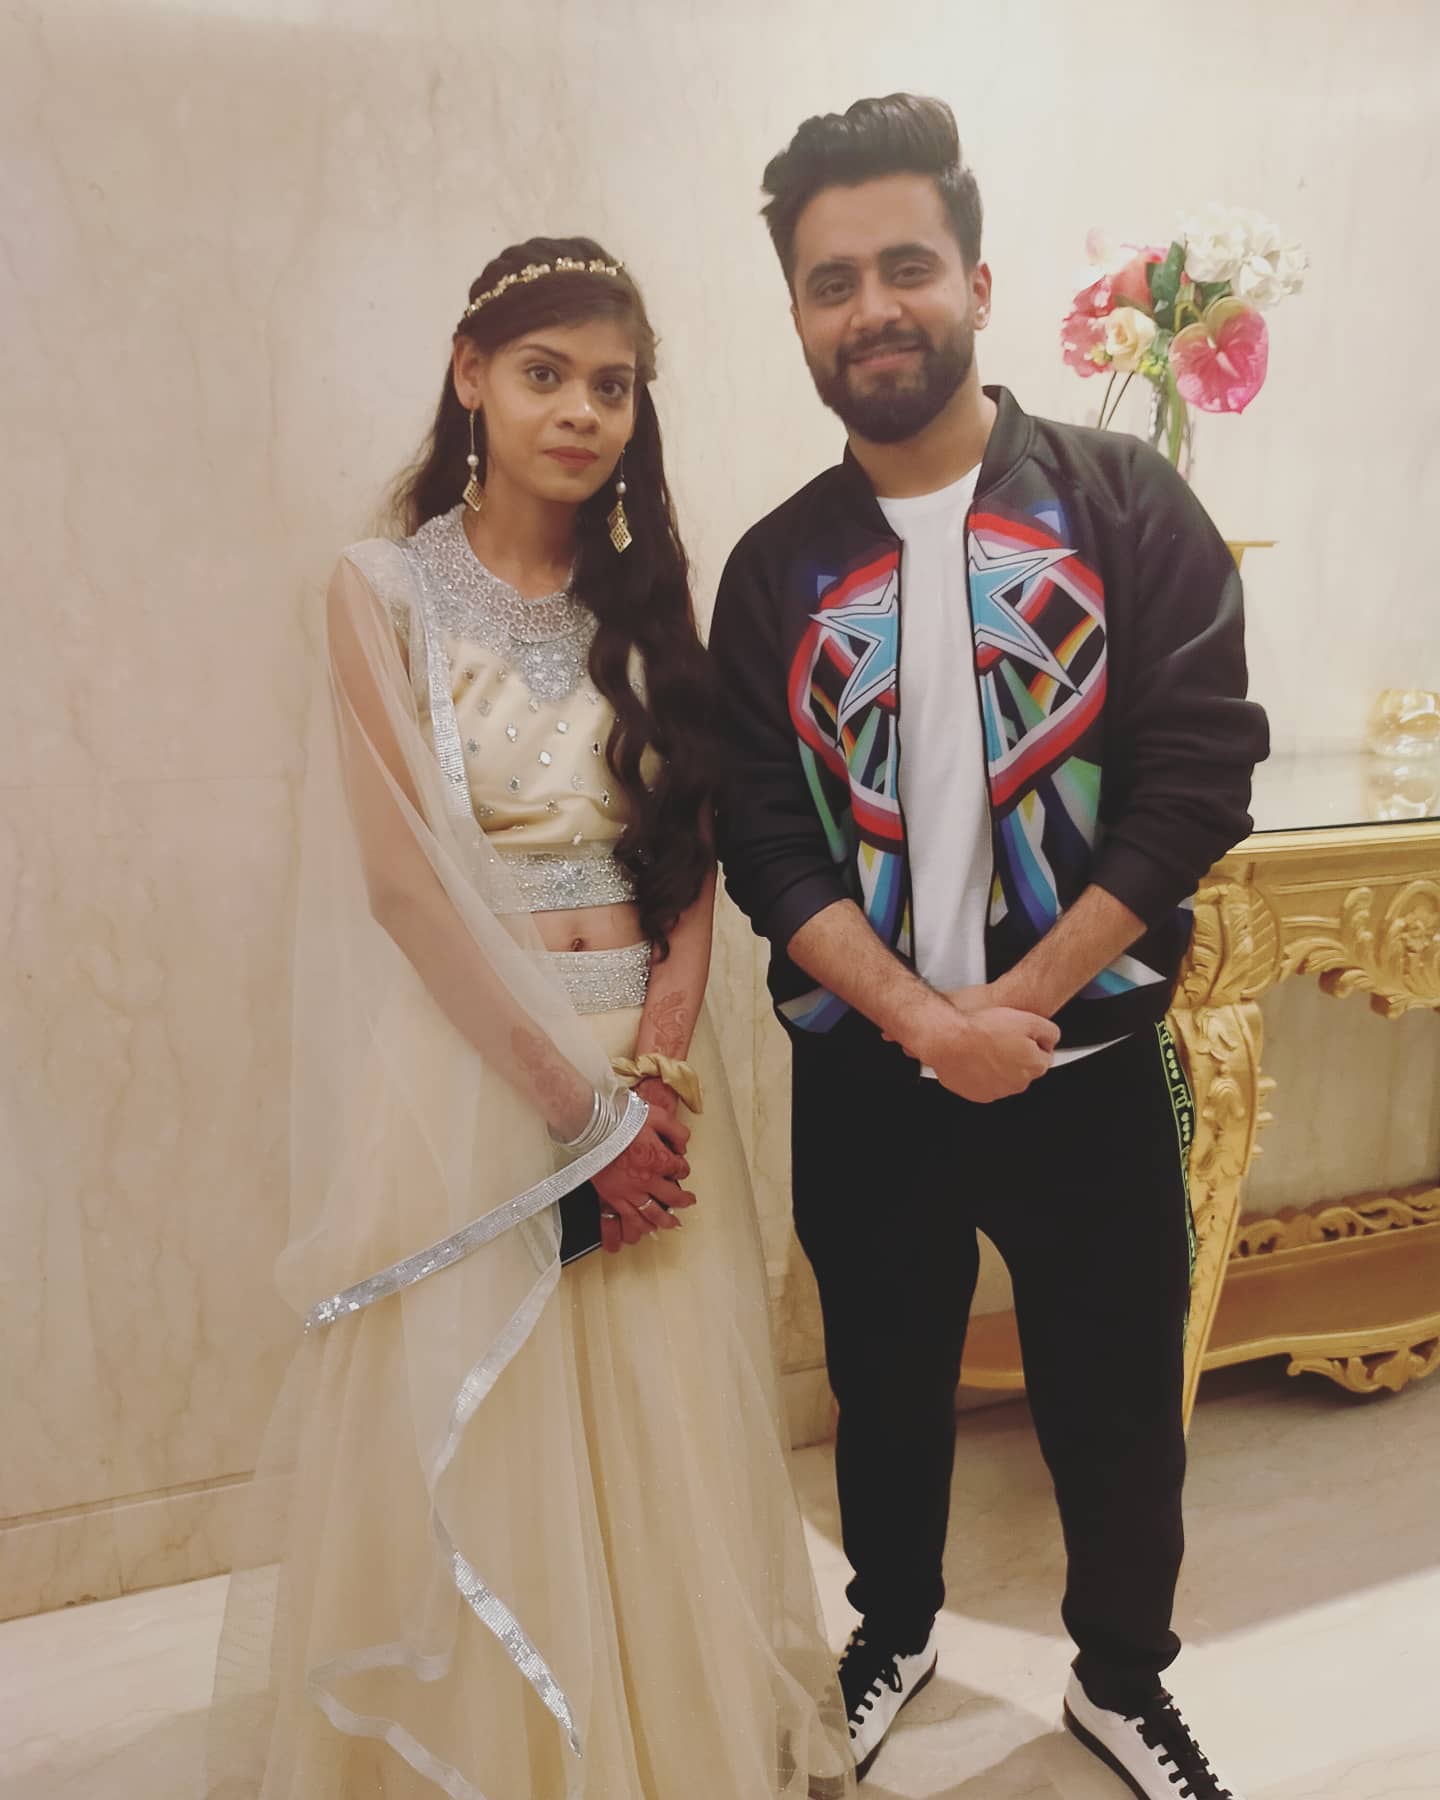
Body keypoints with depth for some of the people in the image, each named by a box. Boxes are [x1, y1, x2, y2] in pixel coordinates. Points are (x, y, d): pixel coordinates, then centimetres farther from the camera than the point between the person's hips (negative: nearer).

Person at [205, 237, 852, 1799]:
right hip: (470, 1061, -4)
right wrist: (573, 1100, -13)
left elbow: (691, 848, 6)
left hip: (647, 1064, 4)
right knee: (477, 1447, 7)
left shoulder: (643, 600, 10)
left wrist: (662, 1051, -10)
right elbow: (402, 871, -11)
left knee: (664, 1437, 11)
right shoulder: (388, 589, -3)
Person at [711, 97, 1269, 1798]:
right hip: (861, 1076, 2)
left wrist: (1015, 1006, -16)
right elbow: (764, 840, -4)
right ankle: (892, 1632, 47)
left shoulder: (1125, 505, -3)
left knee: (1116, 1396, 14)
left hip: (1089, 1060, -1)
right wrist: (921, 1020, -17)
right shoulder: (776, 566, 1)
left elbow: (1201, 775, -10)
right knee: (885, 1385, 19)